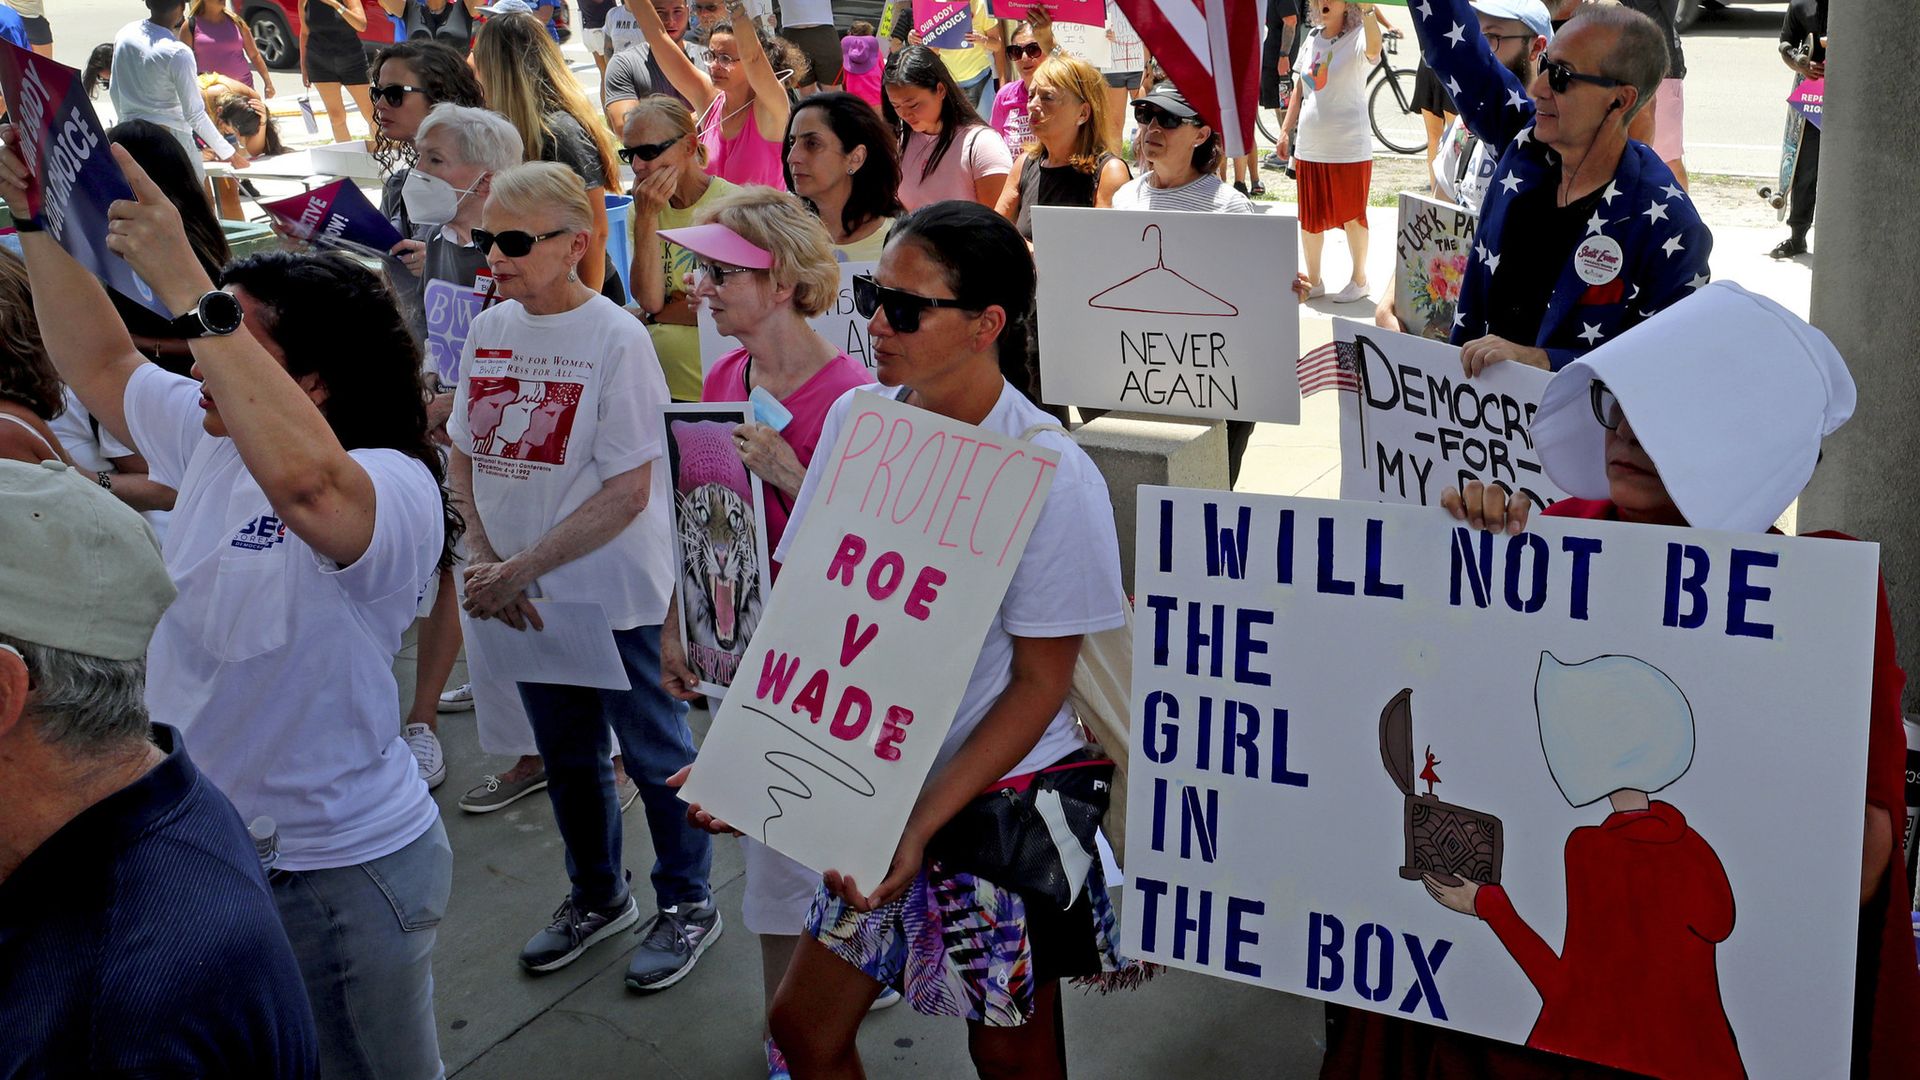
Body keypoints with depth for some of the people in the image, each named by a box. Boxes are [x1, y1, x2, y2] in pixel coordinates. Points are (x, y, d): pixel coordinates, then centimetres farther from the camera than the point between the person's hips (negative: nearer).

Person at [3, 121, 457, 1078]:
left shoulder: (395, 488, -25)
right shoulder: (214, 440, 2)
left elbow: (301, 478, -48)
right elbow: (100, 367, 16)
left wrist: (185, 287, -43)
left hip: (337, 865, -8)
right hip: (199, 847, 9)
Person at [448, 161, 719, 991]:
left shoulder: (617, 340, -17)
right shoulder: (488, 330, 1)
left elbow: (629, 491, -20)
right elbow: (466, 455, 8)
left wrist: (520, 568, -21)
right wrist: (485, 559, -7)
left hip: (614, 592, -6)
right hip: (524, 596, 6)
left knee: (653, 752, 9)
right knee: (567, 753, 21)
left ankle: (687, 904, 30)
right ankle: (598, 897, 41)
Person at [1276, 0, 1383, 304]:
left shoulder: (1356, 39, -10)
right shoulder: (1313, 39, 8)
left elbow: (1374, 49, -36)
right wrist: (1285, 130, 14)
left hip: (1349, 149, -6)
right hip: (1309, 147, 6)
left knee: (1352, 217, 6)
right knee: (1309, 218, 11)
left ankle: (1359, 279, 21)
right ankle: (1313, 281, 25)